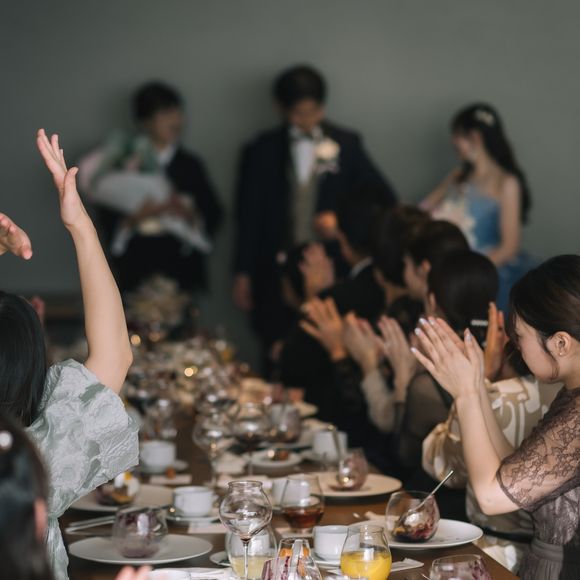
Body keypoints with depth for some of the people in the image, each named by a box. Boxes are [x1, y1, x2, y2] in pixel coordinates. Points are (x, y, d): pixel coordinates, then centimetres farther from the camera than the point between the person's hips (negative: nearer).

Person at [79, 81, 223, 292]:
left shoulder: (190, 164, 11)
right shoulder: (122, 165, 3)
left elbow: (214, 214, 9)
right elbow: (108, 219, 1)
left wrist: (191, 215, -11)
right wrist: (135, 217, -17)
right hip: (137, 274, -2)